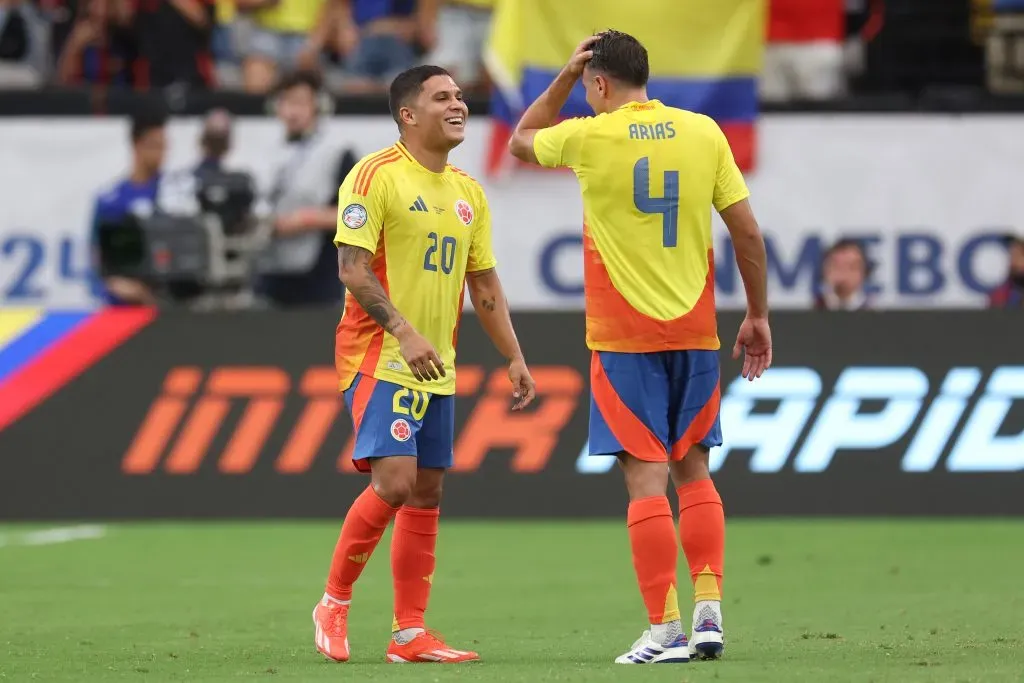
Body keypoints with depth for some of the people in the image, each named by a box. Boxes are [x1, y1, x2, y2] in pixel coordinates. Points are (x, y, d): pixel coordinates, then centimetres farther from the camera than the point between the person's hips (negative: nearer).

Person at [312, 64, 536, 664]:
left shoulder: (468, 193, 14)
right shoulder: (376, 176, -9)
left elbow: (484, 283, 19)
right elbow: (353, 267, -15)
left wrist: (515, 359, 13)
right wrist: (405, 333, -25)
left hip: (437, 368, 8)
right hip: (379, 359, -7)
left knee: (427, 493, 6)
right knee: (393, 480, -18)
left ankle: (410, 633, 10)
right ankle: (334, 603, -1)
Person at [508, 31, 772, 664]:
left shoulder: (591, 137, -5)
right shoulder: (703, 132, 3)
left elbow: (522, 140, 17)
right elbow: (748, 231, 4)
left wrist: (566, 74, 15)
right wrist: (758, 315, 12)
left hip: (625, 338, -3)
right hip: (695, 332, 3)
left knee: (646, 477, -5)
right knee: (694, 471, 14)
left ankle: (666, 629, -8)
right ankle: (710, 612, 4)